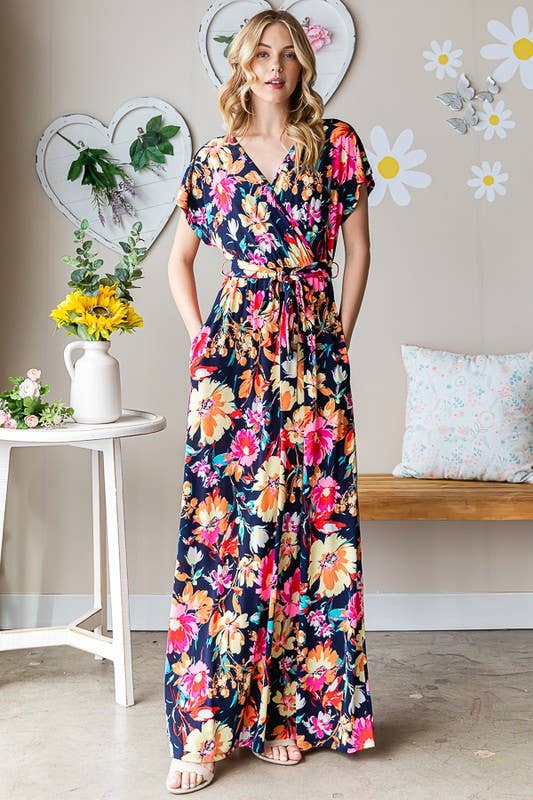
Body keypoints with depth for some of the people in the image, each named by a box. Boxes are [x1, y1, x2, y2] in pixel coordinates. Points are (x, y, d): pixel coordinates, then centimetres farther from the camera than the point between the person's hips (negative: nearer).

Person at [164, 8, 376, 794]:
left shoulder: (336, 144, 8)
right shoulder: (214, 156, 11)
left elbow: (357, 248, 9)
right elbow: (180, 259, 17)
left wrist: (340, 336, 2)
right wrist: (200, 335, 5)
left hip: (311, 348, 0)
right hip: (234, 347, 0)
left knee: (310, 515, 0)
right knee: (218, 520, -4)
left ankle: (291, 707, 14)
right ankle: (206, 724, 2)